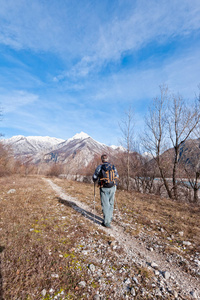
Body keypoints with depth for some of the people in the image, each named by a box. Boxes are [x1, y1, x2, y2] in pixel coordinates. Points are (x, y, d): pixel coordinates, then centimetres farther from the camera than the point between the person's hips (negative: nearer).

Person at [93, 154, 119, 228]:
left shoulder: (99, 167, -7)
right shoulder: (113, 167, 3)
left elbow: (94, 177, -2)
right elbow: (117, 177, 12)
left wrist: (94, 181, 21)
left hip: (104, 188, -3)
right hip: (112, 188, 4)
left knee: (105, 205, 3)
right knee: (111, 204, 18)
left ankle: (107, 222, 7)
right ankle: (109, 219, 32)